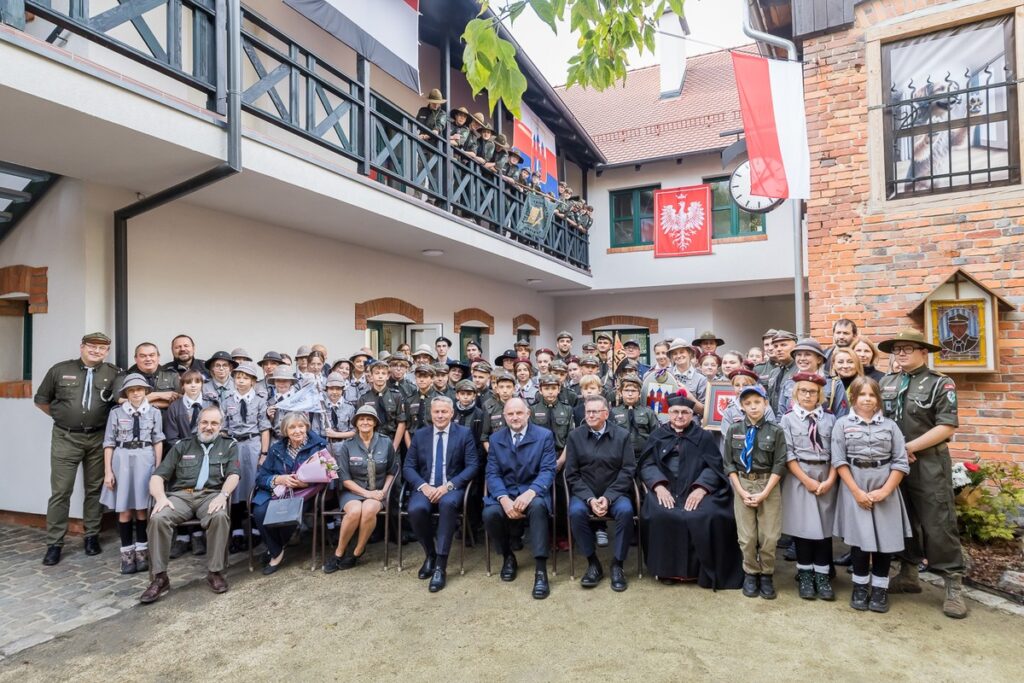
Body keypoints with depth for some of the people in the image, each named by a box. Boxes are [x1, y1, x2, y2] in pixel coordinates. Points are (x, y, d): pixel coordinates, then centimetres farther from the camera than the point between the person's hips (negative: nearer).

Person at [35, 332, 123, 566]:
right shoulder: (60, 370, 3)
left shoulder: (114, 374, 2)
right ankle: (54, 544, 11)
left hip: (98, 439, 0)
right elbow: (41, 400, 11)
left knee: (95, 489, 10)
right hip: (65, 438, 0)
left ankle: (92, 536, 22)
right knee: (60, 491, 2)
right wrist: (62, 416, 7)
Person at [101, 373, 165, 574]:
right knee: (124, 510, 3)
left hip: (145, 460, 0)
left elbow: (158, 442, 4)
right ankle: (127, 553, 12)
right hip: (122, 460, 0)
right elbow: (109, 443, 2)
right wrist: (108, 471, -2)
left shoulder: (154, 412, 2)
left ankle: (142, 551, 16)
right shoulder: (116, 413, 0)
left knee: (142, 509, 5)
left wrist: (158, 468, 0)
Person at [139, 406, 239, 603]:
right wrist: (161, 497, -10)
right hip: (181, 495, 2)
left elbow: (233, 475, 3)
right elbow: (157, 476, 11)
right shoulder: (182, 446, 19)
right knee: (158, 518, -28)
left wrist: (223, 495, -18)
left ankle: (215, 572, -19)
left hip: (211, 495, -2)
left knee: (220, 516, -34)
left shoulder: (229, 446, 16)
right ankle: (160, 577, -17)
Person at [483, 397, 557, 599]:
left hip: (533, 492, -2)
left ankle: (540, 569, -27)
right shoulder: (495, 439, 8)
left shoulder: (544, 436, 1)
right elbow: (492, 474, 0)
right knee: (490, 513, -28)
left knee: (537, 506, -36)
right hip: (504, 492, 2)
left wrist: (530, 493, -29)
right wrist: (504, 499, -20)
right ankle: (508, 556, 3)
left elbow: (548, 470, -9)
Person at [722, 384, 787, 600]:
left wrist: (765, 493, -11)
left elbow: (779, 465, -4)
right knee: (747, 536, 4)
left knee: (769, 536, 2)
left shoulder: (775, 431, -3)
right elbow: (729, 463, 2)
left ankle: (766, 576, 21)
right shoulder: (734, 430, 1)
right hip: (742, 484, 1)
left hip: (768, 485, -1)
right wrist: (741, 491, -7)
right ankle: (750, 574, 23)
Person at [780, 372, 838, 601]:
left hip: (826, 477, 2)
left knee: (824, 527, 4)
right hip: (799, 478, -2)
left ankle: (822, 576, 14)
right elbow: (788, 454, -5)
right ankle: (805, 576, 14)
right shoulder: (788, 419, 0)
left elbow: (836, 453, 2)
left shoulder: (830, 419, 6)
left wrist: (830, 480, -9)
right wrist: (807, 480, -11)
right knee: (803, 526, 2)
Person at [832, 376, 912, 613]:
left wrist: (885, 490, -10)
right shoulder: (842, 424, 3)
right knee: (860, 537, 0)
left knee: (885, 538, 3)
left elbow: (901, 462, 1)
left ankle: (880, 588, 18)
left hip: (885, 488, 2)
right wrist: (856, 491, -11)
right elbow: (839, 461, -3)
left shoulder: (889, 425, 7)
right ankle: (860, 587, 16)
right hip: (855, 487, -1)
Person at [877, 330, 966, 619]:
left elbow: (946, 428, -12)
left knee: (938, 524, -2)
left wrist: (909, 447, -14)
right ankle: (908, 574, 25)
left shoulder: (940, 384, -5)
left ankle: (954, 585, 8)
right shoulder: (886, 382, 10)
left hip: (929, 465, -5)